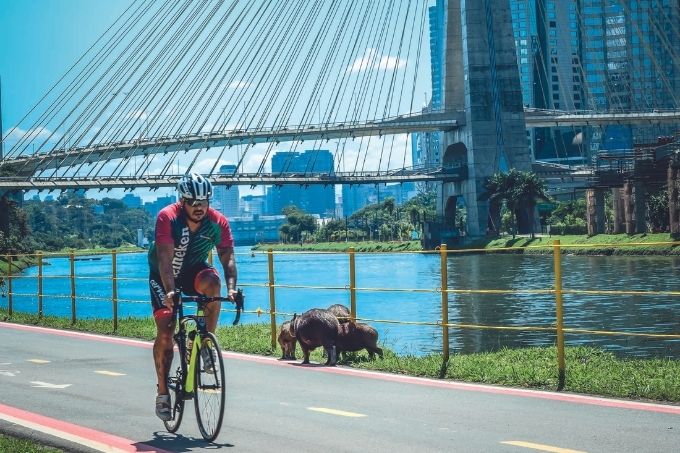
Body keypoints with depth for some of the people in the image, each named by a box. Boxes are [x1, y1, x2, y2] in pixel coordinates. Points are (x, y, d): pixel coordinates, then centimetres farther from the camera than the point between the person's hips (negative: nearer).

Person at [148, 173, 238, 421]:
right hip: (163, 275, -2)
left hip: (194, 270, 2)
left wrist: (231, 288, -43)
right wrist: (170, 291, -50)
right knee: (165, 331, -12)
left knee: (212, 282, -33)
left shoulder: (218, 222, -19)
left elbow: (227, 257, -25)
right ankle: (162, 393, 1)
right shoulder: (168, 218, -28)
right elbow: (165, 258, -36)